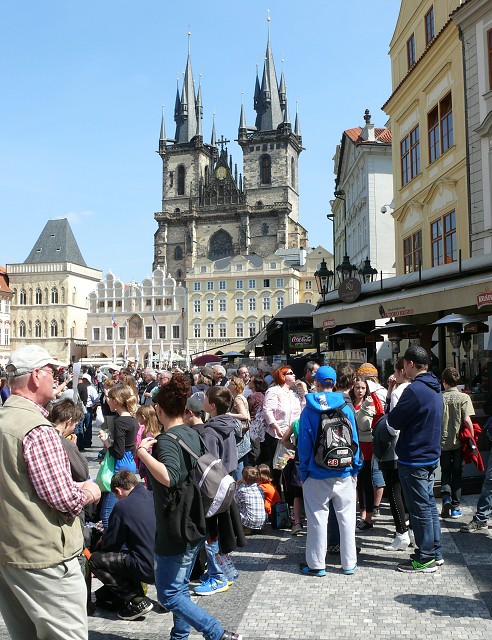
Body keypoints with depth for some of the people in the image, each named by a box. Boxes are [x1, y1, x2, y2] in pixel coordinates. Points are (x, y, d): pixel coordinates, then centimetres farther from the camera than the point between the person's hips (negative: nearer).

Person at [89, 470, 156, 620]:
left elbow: (110, 545, 0)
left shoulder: (122, 506, -10)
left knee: (95, 560, 3)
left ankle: (137, 601, 3)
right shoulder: (154, 498, 8)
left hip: (149, 569, -8)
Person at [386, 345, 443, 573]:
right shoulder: (435, 389, 9)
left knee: (420, 508, 0)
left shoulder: (414, 390, -22)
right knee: (429, 504, 17)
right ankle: (435, 552, 27)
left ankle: (425, 559, 10)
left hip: (413, 459, -9)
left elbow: (393, 422, -16)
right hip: (430, 455, 9)